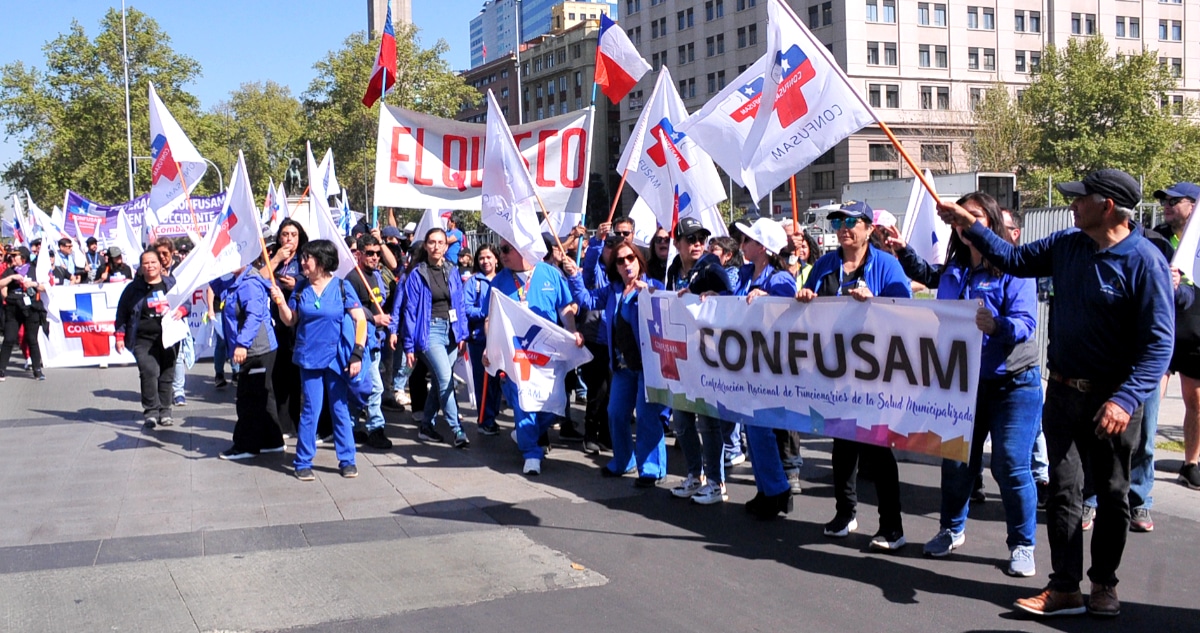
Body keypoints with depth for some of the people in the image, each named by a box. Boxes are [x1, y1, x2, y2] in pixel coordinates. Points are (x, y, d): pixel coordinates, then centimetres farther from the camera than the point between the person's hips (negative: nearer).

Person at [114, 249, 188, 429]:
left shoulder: (172, 283, 8)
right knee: (149, 372, -18)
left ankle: (164, 412, 14)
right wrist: (119, 336, 2)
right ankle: (151, 412, -13)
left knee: (167, 375, 5)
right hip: (144, 340, -3)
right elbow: (122, 313, 7)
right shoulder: (134, 288, 2)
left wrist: (181, 310, -7)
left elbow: (186, 301, 16)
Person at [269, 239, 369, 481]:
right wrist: (280, 302, -11)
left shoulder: (341, 287, -5)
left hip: (337, 358, -1)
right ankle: (303, 463, 12)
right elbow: (290, 320, 8)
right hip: (309, 358, 1)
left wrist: (357, 353, -12)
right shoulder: (301, 288, 2)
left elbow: (360, 319, -5)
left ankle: (347, 460, 16)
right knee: (310, 411, 2)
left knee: (341, 410, 5)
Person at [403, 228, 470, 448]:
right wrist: (409, 345, -5)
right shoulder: (417, 275, -4)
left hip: (451, 331, 5)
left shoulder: (453, 272, 8)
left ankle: (426, 426, 23)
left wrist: (462, 334, 4)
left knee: (440, 382, 9)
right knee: (445, 378, -16)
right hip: (430, 331, -5)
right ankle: (457, 430, -14)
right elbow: (410, 311, -3)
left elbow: (460, 305, 12)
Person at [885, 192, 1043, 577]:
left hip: (1012, 383, -6)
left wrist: (996, 325, -39)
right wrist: (903, 250, 20)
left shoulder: (1012, 268, -13)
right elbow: (924, 274, 30)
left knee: (1011, 466, -5)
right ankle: (952, 530, 31)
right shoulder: (953, 270, 7)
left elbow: (1026, 322, -21)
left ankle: (1022, 546, 9)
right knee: (956, 461, 13)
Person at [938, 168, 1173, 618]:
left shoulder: (1145, 261, -16)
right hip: (1063, 392, 5)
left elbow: (1159, 342, -18)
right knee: (1063, 490, 5)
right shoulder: (1067, 245, 2)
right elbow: (1015, 260, 18)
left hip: (1112, 400, -5)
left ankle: (1104, 585, 26)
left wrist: (1126, 400, -27)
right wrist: (971, 226, 9)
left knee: (1112, 495, 11)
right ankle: (1065, 589, 11)